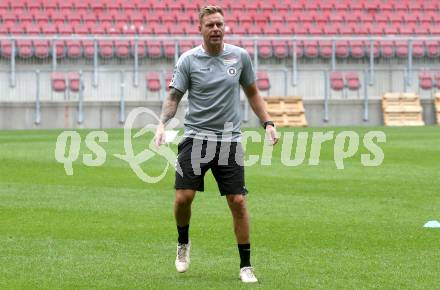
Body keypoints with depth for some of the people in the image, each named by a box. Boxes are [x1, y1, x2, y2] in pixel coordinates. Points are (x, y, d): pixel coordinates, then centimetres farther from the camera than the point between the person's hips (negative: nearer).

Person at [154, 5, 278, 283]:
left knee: (238, 201, -5)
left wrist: (268, 123, 7)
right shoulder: (188, 60, -2)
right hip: (196, 138, -1)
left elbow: (252, 93, 16)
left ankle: (246, 265, 5)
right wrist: (162, 123, -17)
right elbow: (174, 97, 0)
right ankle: (183, 243, 20)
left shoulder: (240, 56, 4)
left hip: (230, 141, 1)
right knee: (184, 196, -11)